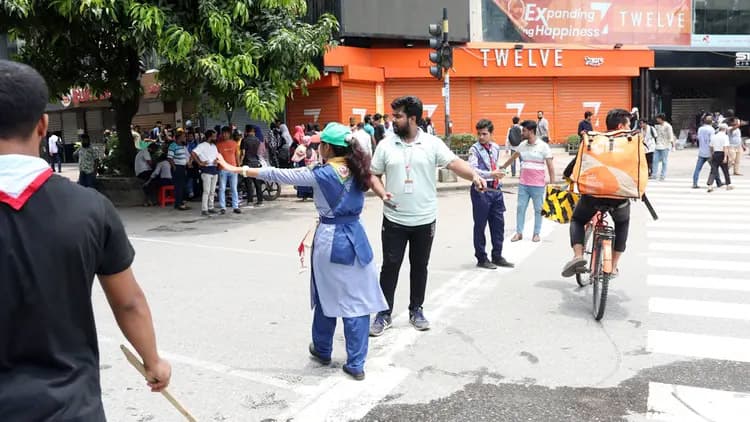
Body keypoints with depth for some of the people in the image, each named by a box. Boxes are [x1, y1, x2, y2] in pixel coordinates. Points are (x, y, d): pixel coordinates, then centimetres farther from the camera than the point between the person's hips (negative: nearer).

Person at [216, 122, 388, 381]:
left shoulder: (320, 174, -11)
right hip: (355, 238, 3)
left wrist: (236, 169, -2)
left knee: (327, 298, 16)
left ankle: (322, 351, 35)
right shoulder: (357, 170, 1)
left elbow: (276, 175, -9)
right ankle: (356, 364, 8)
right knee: (357, 301, 5)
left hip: (329, 240, -3)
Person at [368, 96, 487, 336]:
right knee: (390, 266, 5)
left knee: (420, 267, 12)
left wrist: (474, 175, -34)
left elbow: (454, 163, -15)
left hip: (424, 220, 0)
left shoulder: (432, 143, -5)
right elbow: (374, 175, 6)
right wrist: (382, 193, -14)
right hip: (394, 220, 0)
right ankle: (384, 314, 16)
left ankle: (416, 310, 28)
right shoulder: (385, 145, 0)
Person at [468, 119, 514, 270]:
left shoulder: (496, 148, 10)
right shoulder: (475, 149, -10)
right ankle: (481, 258, 14)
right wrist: (491, 174, -33)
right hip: (481, 189, -6)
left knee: (498, 223, 11)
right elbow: (472, 169, -23)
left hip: (495, 189, 6)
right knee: (480, 225, 3)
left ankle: (497, 256, 24)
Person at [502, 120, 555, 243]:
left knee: (538, 209, 6)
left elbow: (550, 166, -7)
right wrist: (502, 168, 33)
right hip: (523, 184, 4)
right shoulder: (522, 145, 6)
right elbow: (513, 158, 23)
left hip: (538, 185, -4)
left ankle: (536, 234, 15)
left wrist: (552, 184, -9)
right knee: (520, 208, 5)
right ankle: (519, 232, 12)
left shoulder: (543, 146, -7)